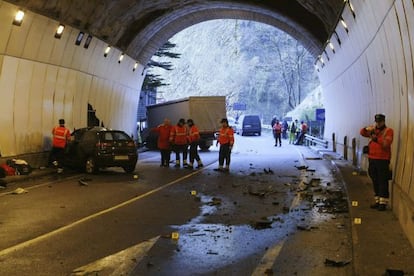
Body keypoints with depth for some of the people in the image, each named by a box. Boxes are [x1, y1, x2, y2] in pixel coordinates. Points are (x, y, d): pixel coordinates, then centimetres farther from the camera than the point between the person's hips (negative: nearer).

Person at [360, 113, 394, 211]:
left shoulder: (388, 131, -4)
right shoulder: (373, 130, 14)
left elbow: (386, 143, -18)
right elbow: (362, 132, 6)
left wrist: (376, 139, -33)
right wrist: (367, 129, -15)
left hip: (383, 160, -6)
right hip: (372, 159, 6)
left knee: (383, 182, -5)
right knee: (375, 182, 11)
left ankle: (383, 203, -2)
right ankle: (377, 201, 20)